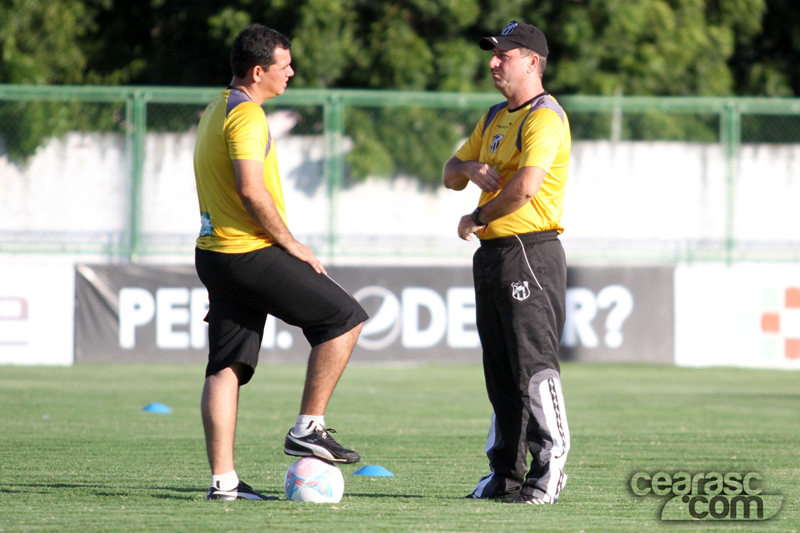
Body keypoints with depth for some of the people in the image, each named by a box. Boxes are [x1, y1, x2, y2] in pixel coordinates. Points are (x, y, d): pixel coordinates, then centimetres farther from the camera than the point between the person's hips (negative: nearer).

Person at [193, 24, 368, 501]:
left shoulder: (216, 111, 19)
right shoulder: (246, 115, -13)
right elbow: (251, 190, -23)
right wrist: (292, 245, -14)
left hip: (216, 255, 10)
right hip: (253, 255, -10)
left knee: (226, 368, 6)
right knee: (345, 318, 0)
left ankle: (223, 479, 2)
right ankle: (309, 428, 1)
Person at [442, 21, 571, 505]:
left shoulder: (544, 117, -11)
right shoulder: (495, 119, 19)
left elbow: (525, 186, -24)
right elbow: (451, 174, 23)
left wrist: (476, 219, -11)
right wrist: (471, 169, -1)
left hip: (531, 252, -10)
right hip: (492, 255, 10)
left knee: (533, 365, -12)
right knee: (500, 371, 11)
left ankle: (548, 471, -11)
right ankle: (507, 473, 15)